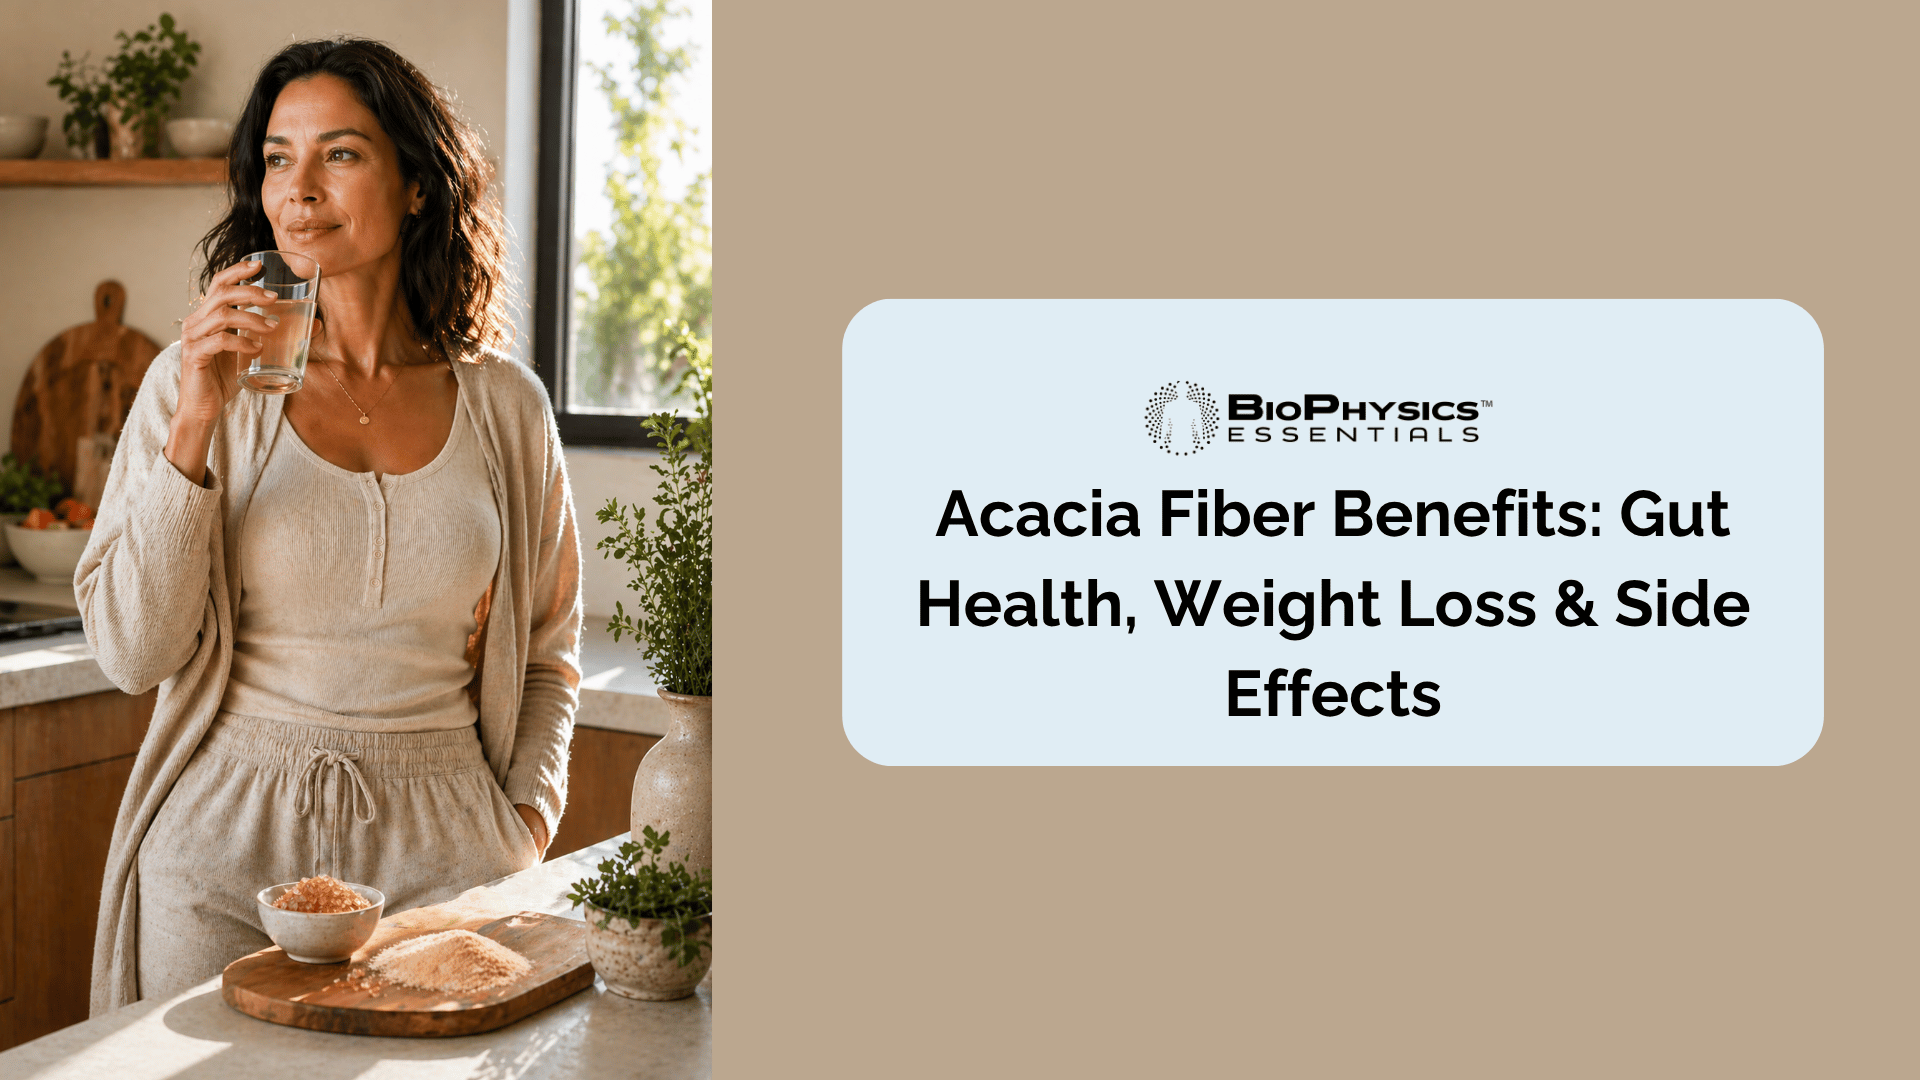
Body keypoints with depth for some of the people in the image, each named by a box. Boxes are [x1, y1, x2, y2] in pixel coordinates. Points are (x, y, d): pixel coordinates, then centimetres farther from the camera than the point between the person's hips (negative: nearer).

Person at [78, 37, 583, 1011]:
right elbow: (133, 651, -9)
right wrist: (195, 426, -16)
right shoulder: (198, 381, -2)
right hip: (229, 839, -1)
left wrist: (529, 813, 0)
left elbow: (546, 652, 13)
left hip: (441, 844, 1)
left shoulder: (504, 404, 3)